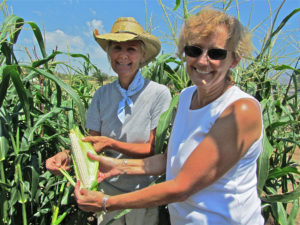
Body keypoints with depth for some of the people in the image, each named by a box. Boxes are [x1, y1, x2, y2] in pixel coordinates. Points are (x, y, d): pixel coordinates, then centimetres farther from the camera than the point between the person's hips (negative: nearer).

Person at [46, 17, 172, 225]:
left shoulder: (159, 93, -16)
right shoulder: (102, 95, -4)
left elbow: (155, 150, -15)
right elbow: (92, 144, -2)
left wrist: (110, 143, -26)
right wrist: (69, 155, -22)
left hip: (144, 195, -3)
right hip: (108, 190, 3)